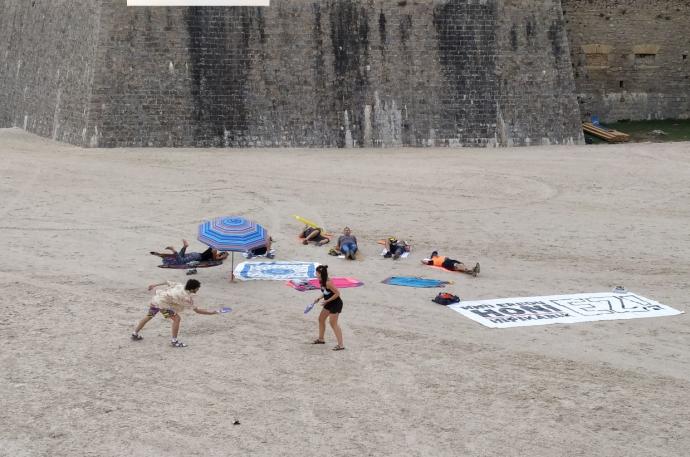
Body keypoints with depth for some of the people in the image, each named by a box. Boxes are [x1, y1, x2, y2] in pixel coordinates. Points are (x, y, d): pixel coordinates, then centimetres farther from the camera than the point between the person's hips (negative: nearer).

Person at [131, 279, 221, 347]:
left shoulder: (180, 286, 3)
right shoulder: (187, 298, -15)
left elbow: (168, 283, 12)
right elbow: (197, 310, -14)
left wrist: (155, 285, 27)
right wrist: (213, 312, -11)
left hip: (155, 298, 9)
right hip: (162, 303, -9)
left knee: (148, 316, 27)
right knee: (177, 319, -7)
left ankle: (135, 334, 42)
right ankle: (174, 341, -1)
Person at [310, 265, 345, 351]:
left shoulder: (328, 283, -27)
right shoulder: (321, 282, 2)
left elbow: (337, 293, -25)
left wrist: (327, 301, -22)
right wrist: (319, 298, 3)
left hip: (336, 303, -10)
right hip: (329, 303, 10)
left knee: (333, 323, -11)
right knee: (321, 319, 18)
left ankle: (340, 345, -9)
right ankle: (321, 339, 35)